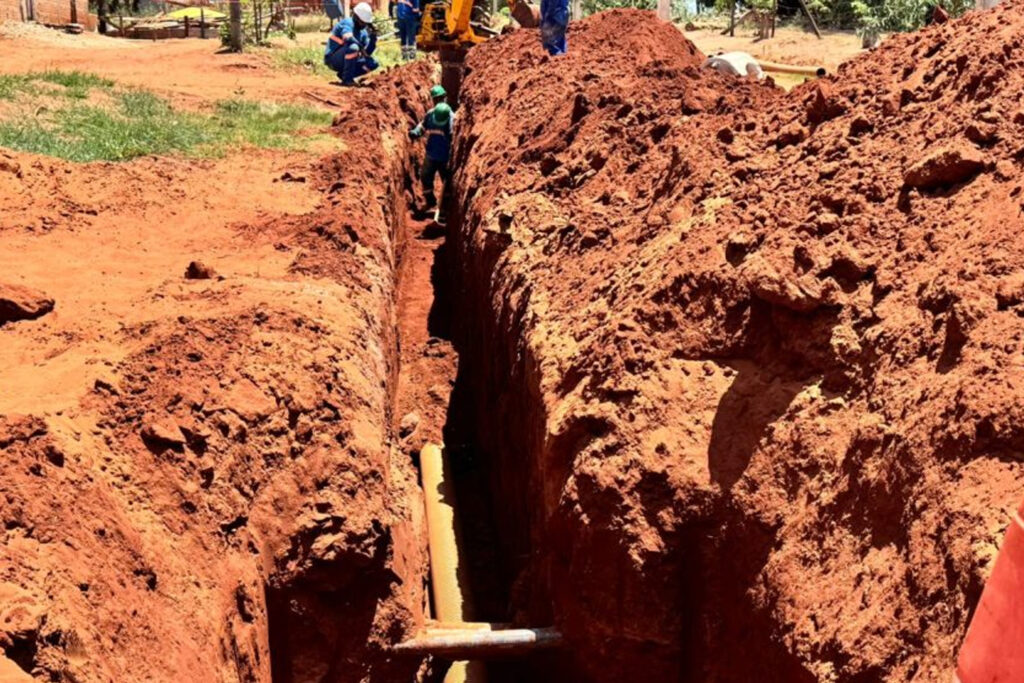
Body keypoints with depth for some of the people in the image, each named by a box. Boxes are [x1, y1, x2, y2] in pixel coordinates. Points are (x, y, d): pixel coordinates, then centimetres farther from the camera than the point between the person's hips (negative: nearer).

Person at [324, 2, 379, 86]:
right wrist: (361, 48, -25)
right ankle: (347, 79, -24)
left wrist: (373, 38, -8)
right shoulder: (347, 23, -15)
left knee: (373, 64, -1)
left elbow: (367, 53, 4)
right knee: (353, 47, -35)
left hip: (346, 59, 8)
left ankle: (343, 74, 4)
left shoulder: (363, 32, 8)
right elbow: (348, 38, -36)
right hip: (333, 59, -8)